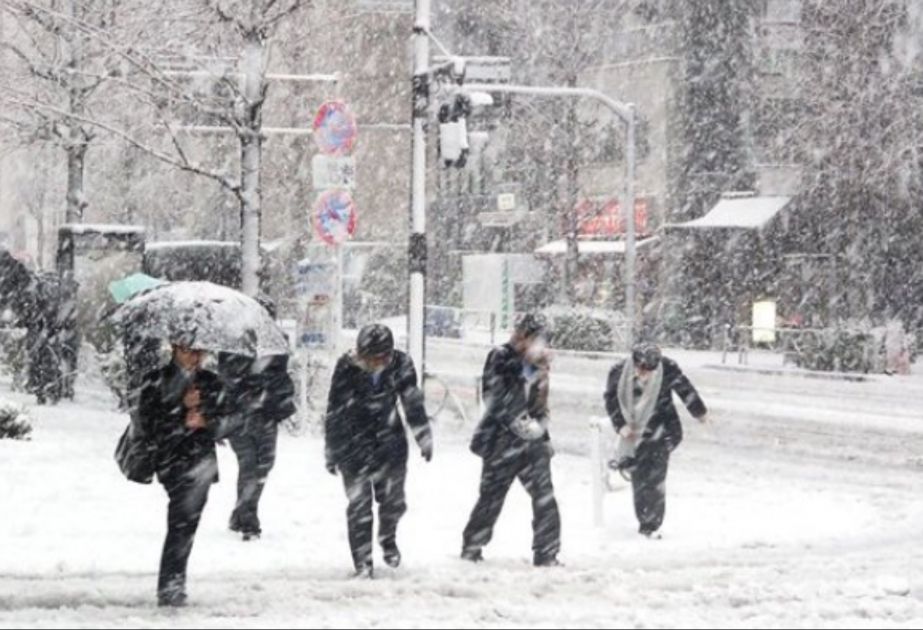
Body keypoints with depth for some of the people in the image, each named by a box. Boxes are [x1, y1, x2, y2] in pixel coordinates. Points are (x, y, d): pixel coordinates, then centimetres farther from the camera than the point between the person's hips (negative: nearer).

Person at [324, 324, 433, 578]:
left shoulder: (401, 364, -10)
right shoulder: (347, 368, -16)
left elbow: (413, 403, 5)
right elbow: (335, 412, -7)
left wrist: (424, 439, 10)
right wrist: (332, 452, -2)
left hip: (390, 441, 2)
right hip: (354, 444, -2)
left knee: (393, 500, 6)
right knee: (359, 505, -4)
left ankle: (387, 538, 38)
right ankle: (363, 563, 4)